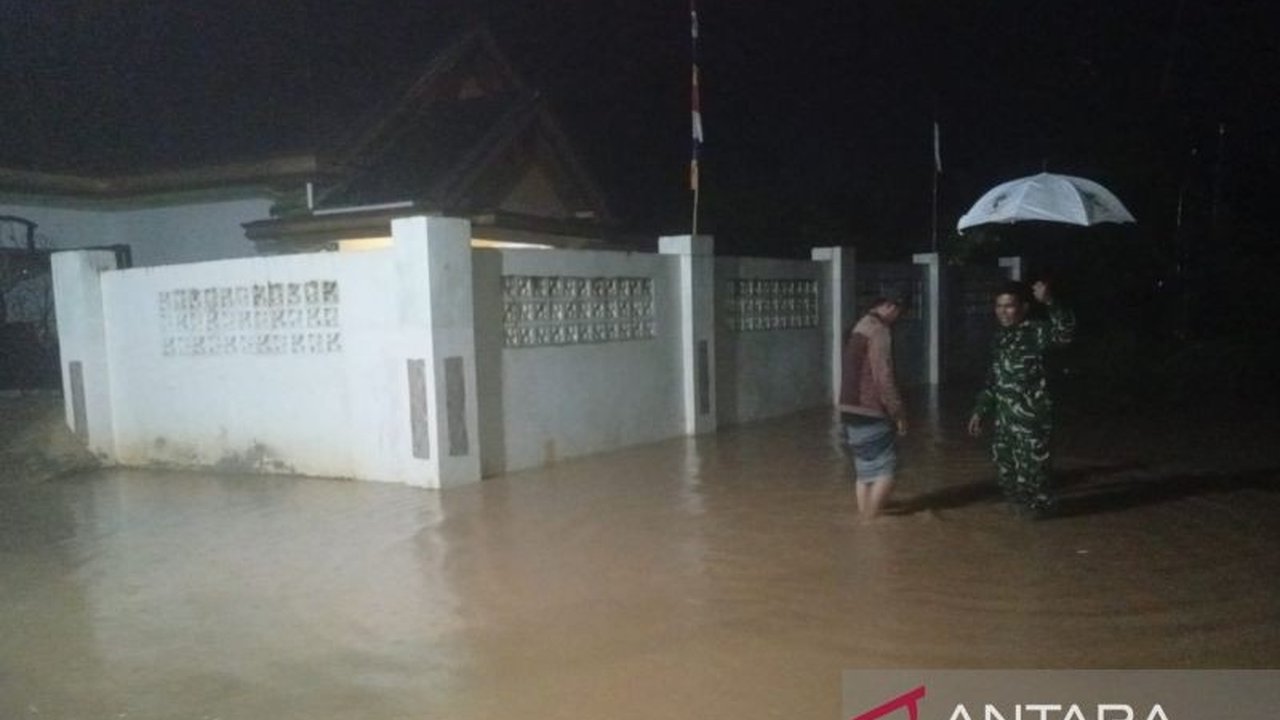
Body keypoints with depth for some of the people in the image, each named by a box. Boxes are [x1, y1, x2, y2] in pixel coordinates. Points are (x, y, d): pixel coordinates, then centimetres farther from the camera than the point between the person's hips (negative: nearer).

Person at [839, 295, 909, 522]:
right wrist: (899, 413, -11)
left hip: (850, 410, 9)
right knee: (885, 470, -3)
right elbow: (883, 378, -19)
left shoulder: (858, 329, 15)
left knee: (864, 469, 14)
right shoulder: (879, 331, -14)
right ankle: (870, 520, -4)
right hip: (869, 414, -9)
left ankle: (864, 519, 19)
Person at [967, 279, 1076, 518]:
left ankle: (1039, 506, 24)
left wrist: (1049, 302, -49)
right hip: (1004, 415, 8)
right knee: (1003, 463, 18)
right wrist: (980, 410, 17)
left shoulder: (1036, 331, -13)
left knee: (1030, 463, 1)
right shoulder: (1001, 336, 10)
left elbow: (1066, 331, -36)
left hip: (1031, 415, -8)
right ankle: (1020, 503, 38)